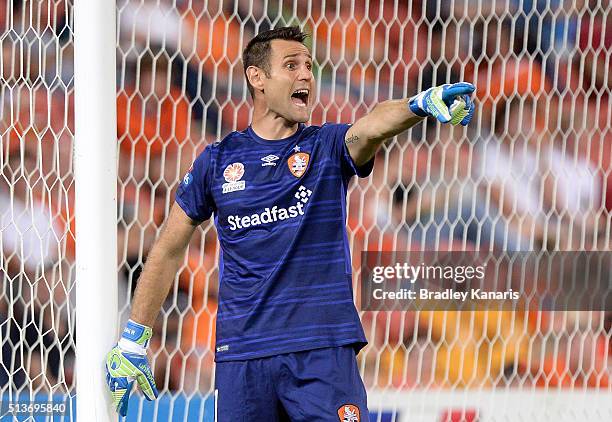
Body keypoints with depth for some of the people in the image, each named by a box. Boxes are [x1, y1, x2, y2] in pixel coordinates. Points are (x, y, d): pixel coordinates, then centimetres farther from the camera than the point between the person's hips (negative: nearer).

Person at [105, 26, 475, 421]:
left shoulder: (328, 147, 6)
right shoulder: (217, 160, 8)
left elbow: (372, 126, -18)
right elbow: (168, 252, 14)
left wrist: (421, 104, -41)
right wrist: (132, 341, 12)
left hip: (325, 349, -1)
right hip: (241, 355, 1)